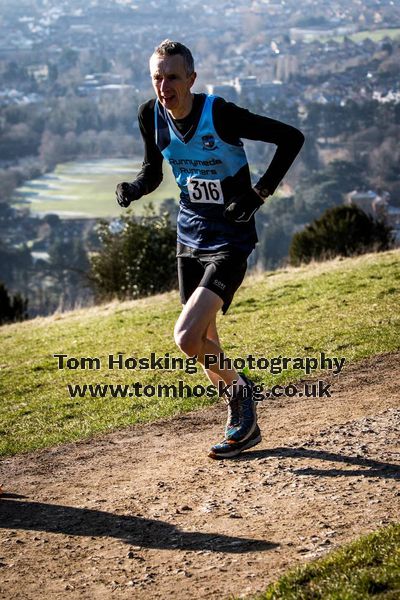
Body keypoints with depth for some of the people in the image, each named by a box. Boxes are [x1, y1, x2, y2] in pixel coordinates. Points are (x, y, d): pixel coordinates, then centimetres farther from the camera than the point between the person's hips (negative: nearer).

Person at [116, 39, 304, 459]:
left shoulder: (220, 114, -22)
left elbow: (292, 137, -15)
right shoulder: (151, 116, -5)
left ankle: (238, 388, 10)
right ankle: (243, 420, 34)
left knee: (187, 338, -19)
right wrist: (133, 189, -10)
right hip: (190, 235, 7)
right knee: (204, 341, 14)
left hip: (229, 239, -7)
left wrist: (260, 193, -19)